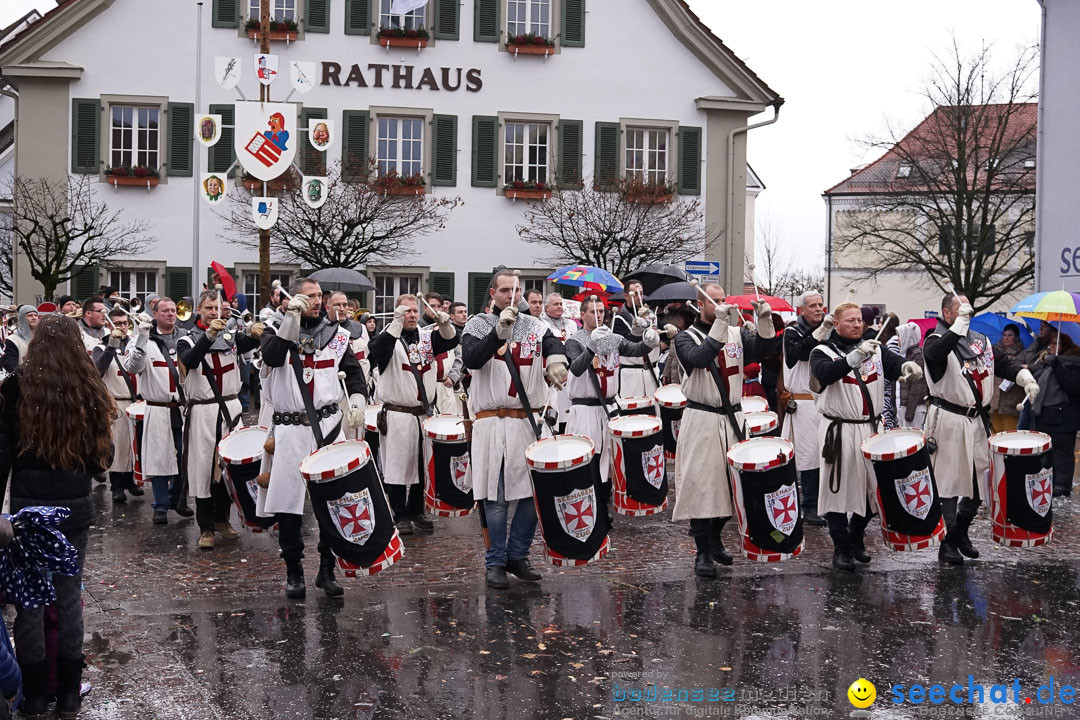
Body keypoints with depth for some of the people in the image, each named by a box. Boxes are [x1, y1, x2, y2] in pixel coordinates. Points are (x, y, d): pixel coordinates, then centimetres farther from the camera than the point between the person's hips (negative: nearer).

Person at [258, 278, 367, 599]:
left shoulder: (335, 333, 10)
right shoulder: (276, 329, 2)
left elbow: (353, 371, 18)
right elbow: (272, 358, -19)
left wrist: (356, 402, 3)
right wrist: (291, 319, -20)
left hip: (329, 424, 2)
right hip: (290, 430, -2)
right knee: (288, 504, -1)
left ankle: (327, 570, 13)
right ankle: (293, 573, 13)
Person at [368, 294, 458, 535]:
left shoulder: (428, 336, 9)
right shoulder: (389, 337, -4)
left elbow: (450, 341, -6)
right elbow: (379, 348, -25)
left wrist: (444, 324, -25)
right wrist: (397, 322, -32)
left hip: (425, 413, 5)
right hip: (397, 415, -5)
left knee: (423, 465, 11)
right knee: (398, 466, 0)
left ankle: (417, 510, 24)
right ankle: (400, 515, 10)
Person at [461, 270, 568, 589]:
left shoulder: (535, 326, 10)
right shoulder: (478, 324, 1)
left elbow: (555, 344, -6)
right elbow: (471, 359, -16)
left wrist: (556, 359, -29)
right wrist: (499, 332, -28)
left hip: (528, 421, 3)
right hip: (492, 423, -3)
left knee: (532, 493, 5)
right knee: (496, 498, -1)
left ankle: (517, 556, 20)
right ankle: (495, 563, 10)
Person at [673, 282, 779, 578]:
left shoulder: (738, 333, 9)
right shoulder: (686, 337, -2)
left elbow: (766, 349, -5)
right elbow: (699, 358, -22)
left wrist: (765, 320, -20)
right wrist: (719, 323, -27)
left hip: (732, 418, 4)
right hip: (701, 420, -4)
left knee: (730, 482, 8)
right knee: (701, 484, -5)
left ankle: (715, 538, 28)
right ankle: (703, 553, 2)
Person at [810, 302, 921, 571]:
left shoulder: (875, 349, 10)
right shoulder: (823, 352, -4)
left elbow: (894, 363, -6)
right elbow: (824, 373, -24)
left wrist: (906, 366, -30)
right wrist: (855, 357, -38)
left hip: (871, 428, 4)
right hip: (839, 432, -4)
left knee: (871, 488, 9)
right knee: (839, 489, 0)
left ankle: (856, 538, 29)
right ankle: (841, 548, 10)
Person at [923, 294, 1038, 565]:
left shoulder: (980, 340, 15)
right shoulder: (936, 340, -7)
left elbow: (1004, 363, 14)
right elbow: (936, 353, -31)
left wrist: (1026, 379, -4)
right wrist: (960, 323, -32)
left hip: (978, 421, 7)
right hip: (949, 422, -7)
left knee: (980, 481, 11)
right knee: (948, 482, -3)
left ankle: (961, 532, 30)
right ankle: (947, 542, 7)